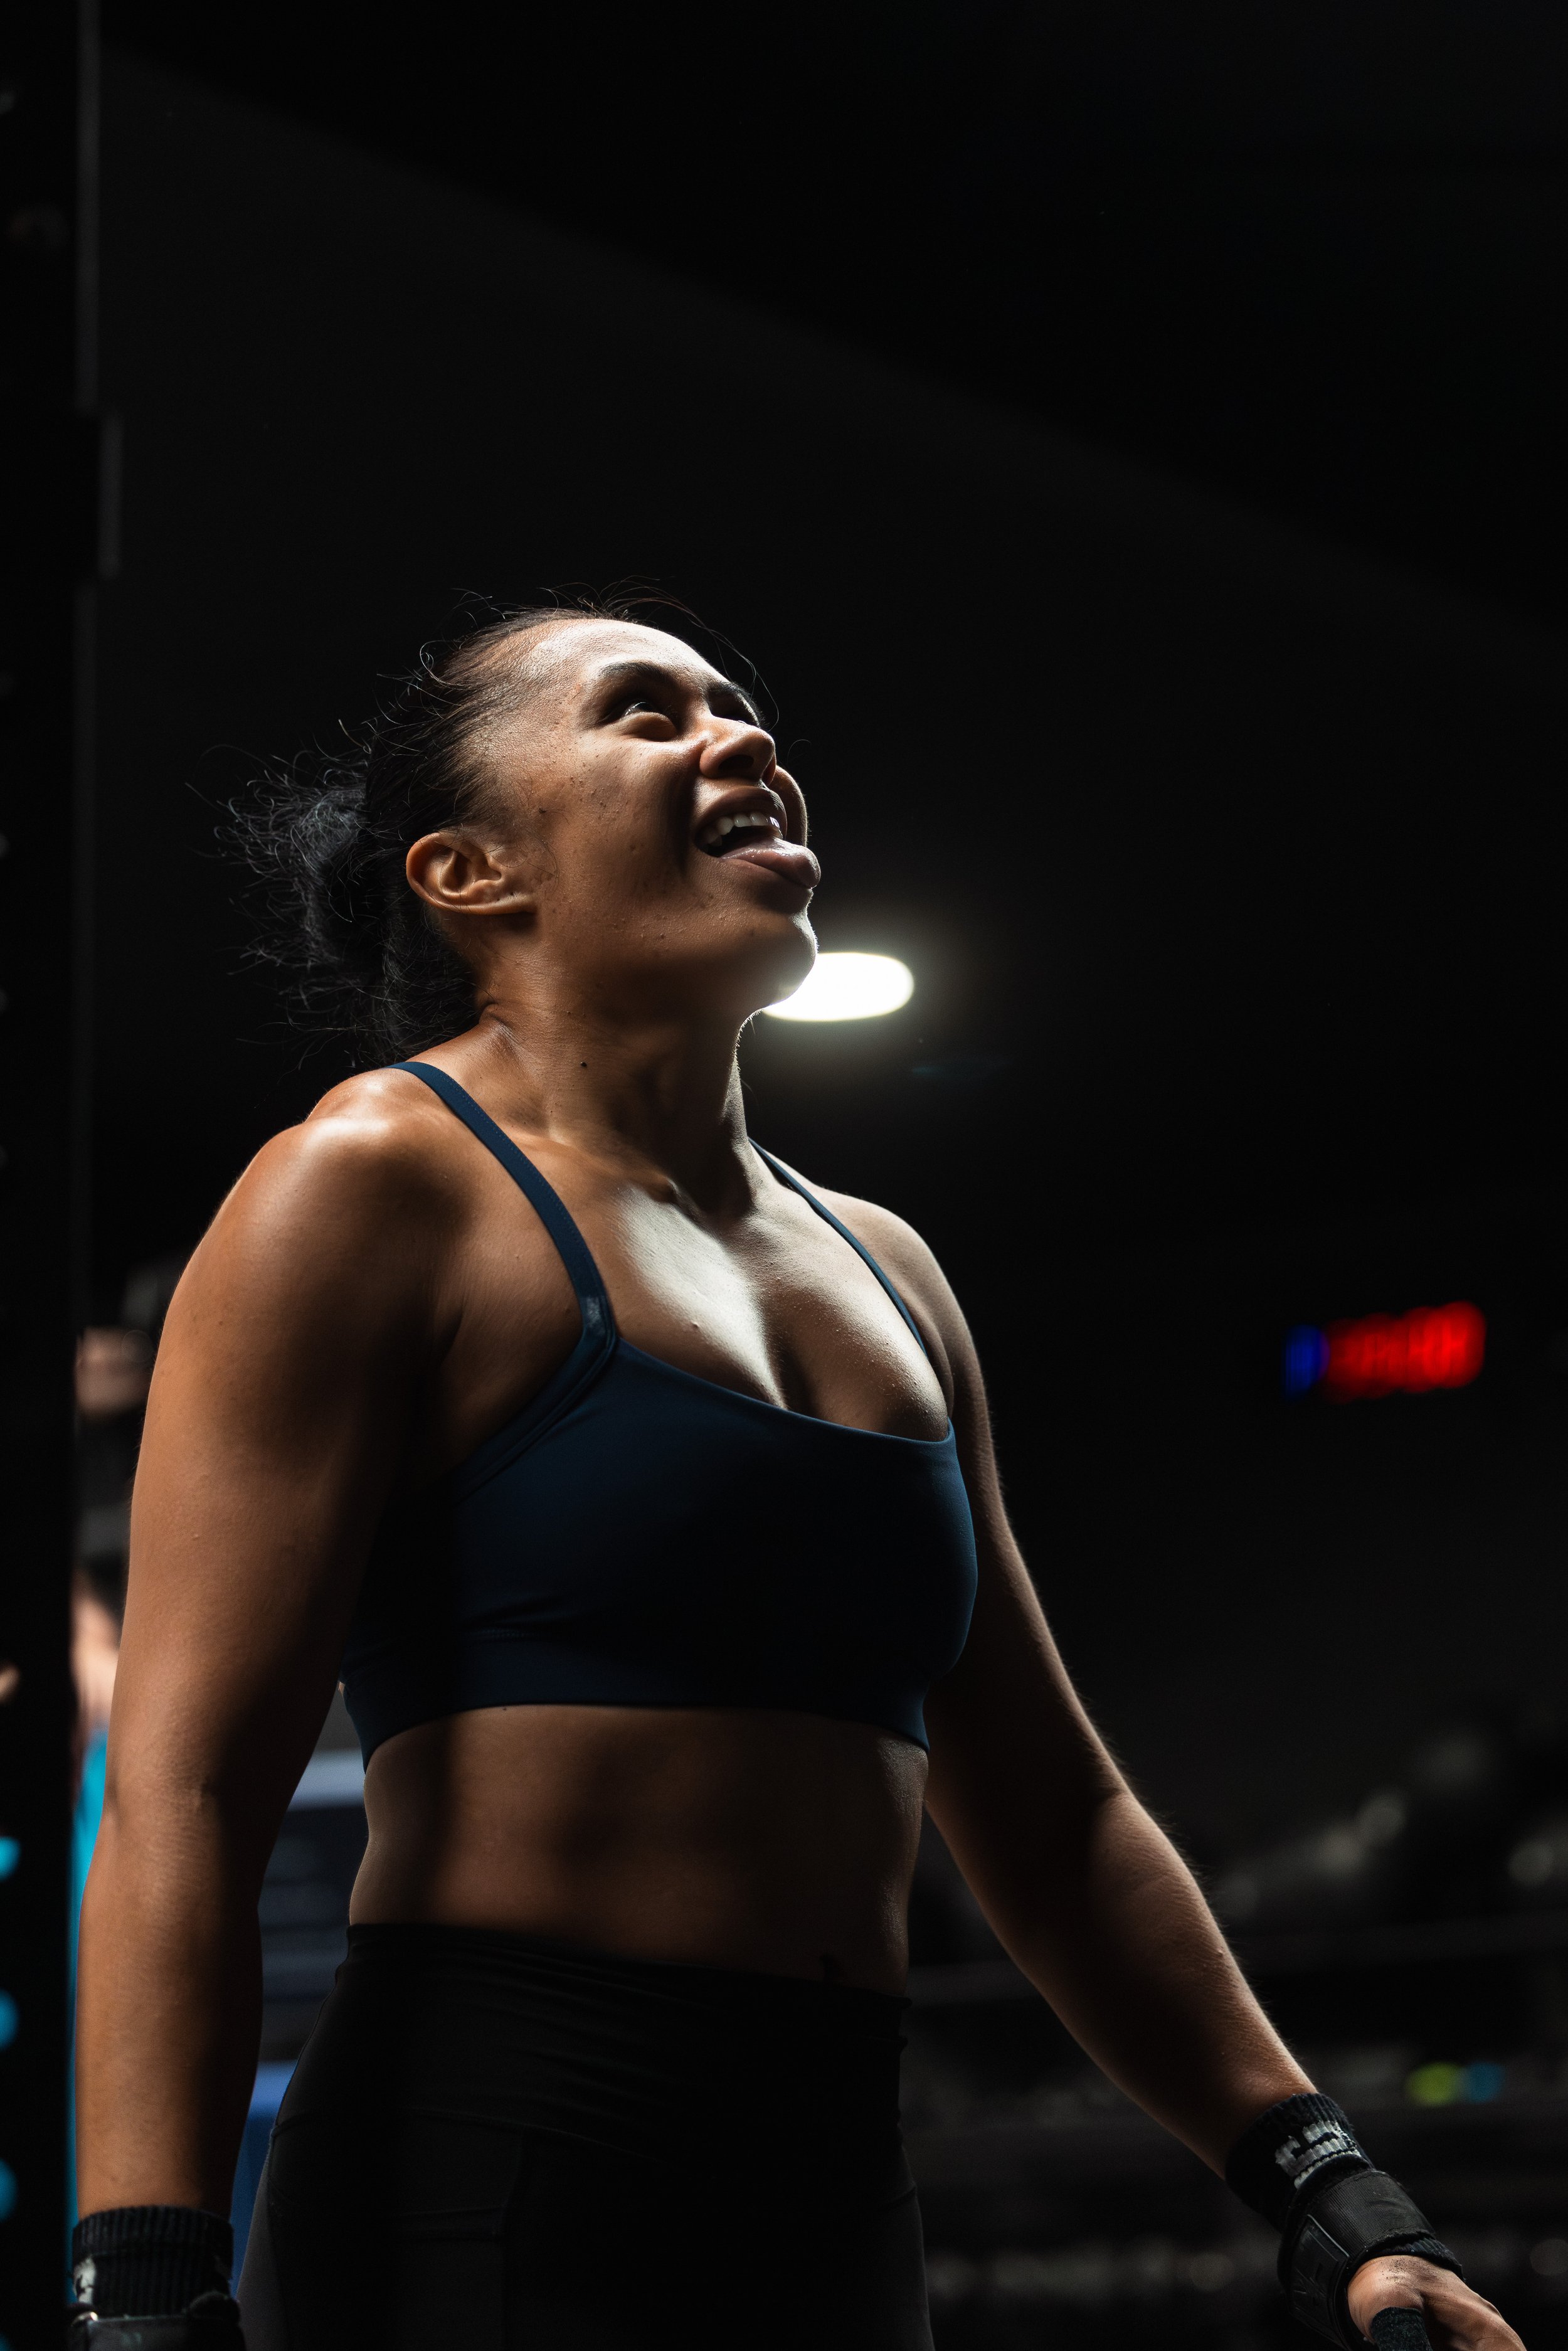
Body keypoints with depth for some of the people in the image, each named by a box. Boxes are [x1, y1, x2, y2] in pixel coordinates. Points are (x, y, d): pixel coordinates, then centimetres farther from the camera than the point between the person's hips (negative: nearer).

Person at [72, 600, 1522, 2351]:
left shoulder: (883, 1277, 17)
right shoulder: (379, 1188, -3)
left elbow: (1047, 1815, 22)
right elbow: (182, 1800, -12)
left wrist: (1330, 2200, 16)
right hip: (483, 2206, -7)